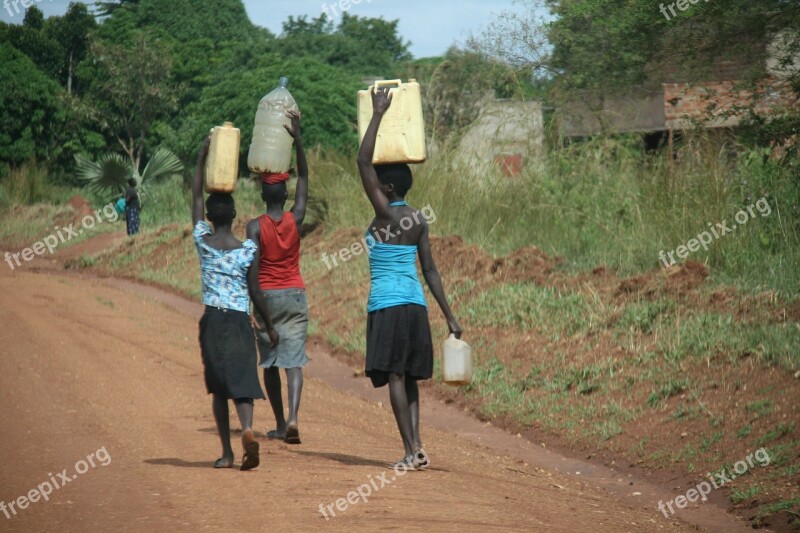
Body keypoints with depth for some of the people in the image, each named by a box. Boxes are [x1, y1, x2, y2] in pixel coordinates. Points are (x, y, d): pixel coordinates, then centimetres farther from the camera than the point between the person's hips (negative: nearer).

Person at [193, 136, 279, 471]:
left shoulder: (202, 241, -1)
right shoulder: (248, 250, -6)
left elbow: (196, 196, 10)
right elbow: (255, 294, -3)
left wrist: (202, 157, 15)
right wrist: (270, 327, 9)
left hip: (212, 320, 2)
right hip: (240, 321, -2)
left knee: (218, 387, 10)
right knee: (242, 382, -5)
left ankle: (226, 452, 9)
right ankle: (247, 428, -34)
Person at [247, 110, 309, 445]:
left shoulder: (255, 227, -7)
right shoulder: (296, 219, -1)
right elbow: (304, 177, 7)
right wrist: (297, 140, 3)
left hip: (267, 296, -1)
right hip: (295, 294, 1)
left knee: (270, 362, 11)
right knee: (294, 360, -5)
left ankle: (279, 424, 17)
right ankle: (292, 418, -24)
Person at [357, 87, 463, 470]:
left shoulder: (386, 214, -9)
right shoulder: (419, 221, 10)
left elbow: (364, 162, -14)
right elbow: (430, 270, 11)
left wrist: (378, 115, -10)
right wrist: (449, 316, 13)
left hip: (387, 305, -7)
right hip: (415, 303, 7)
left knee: (395, 376, -7)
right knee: (409, 377, 11)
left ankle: (411, 451, -12)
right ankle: (417, 448, 5)